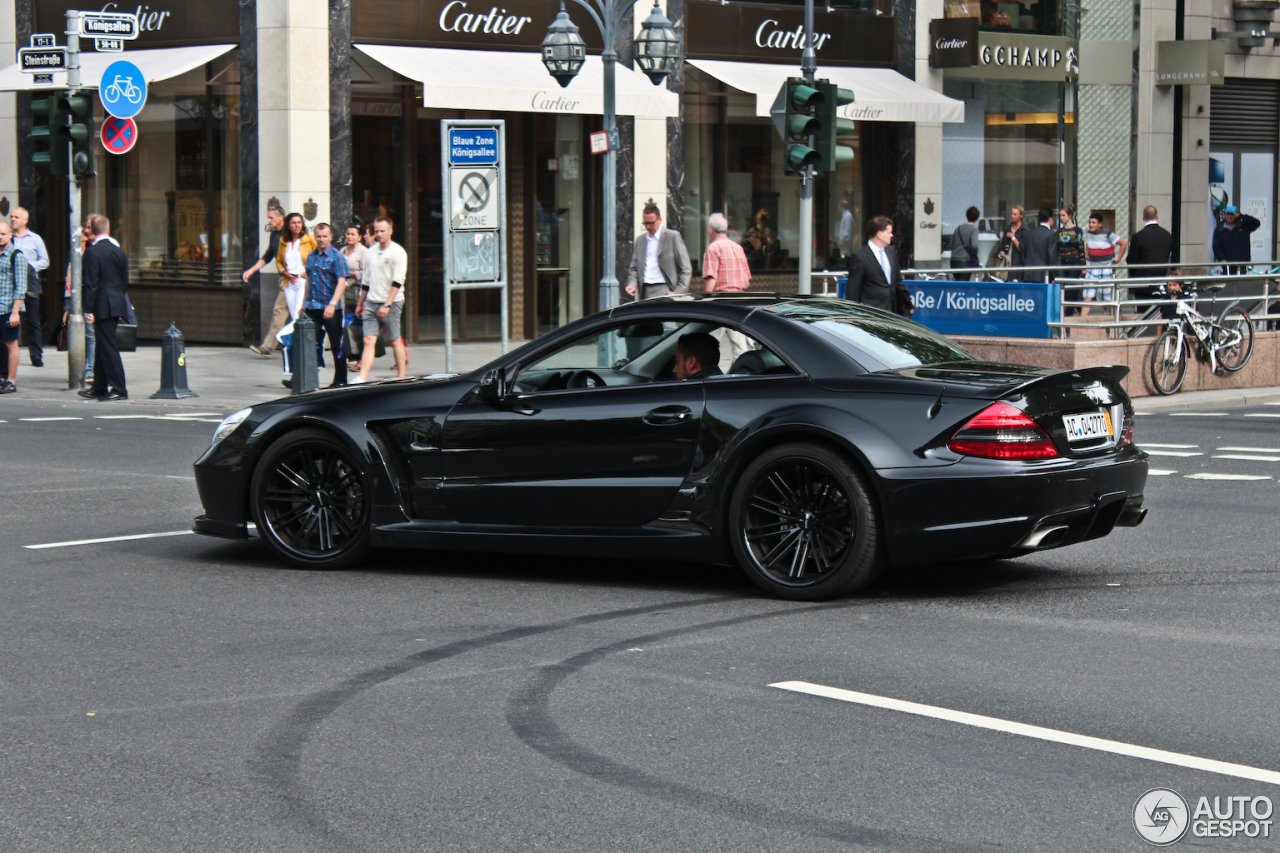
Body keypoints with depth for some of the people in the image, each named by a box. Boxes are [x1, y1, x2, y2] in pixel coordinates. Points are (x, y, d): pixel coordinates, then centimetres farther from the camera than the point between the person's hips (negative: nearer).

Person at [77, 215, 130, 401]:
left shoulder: (92, 252, -12)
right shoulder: (119, 251, 8)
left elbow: (91, 283, -15)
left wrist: (88, 310, -13)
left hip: (103, 306, -7)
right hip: (117, 305, 7)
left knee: (108, 347, -4)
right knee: (103, 346, 16)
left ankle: (119, 389, -4)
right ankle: (99, 387, 23)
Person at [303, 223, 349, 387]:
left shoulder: (336, 256, -6)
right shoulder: (311, 256, 13)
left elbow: (341, 283, -14)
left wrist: (332, 304, -24)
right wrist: (305, 303, 20)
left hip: (330, 308, -5)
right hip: (312, 307, 5)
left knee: (336, 345, 2)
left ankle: (340, 380, 10)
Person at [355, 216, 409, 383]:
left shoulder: (398, 252, -6)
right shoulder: (370, 252, 13)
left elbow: (397, 282, -12)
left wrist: (387, 305, -19)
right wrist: (360, 303, 22)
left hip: (391, 303, -5)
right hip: (370, 303, 5)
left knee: (395, 341, 3)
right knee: (368, 340, -6)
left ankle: (401, 378, 14)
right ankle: (362, 379, -14)